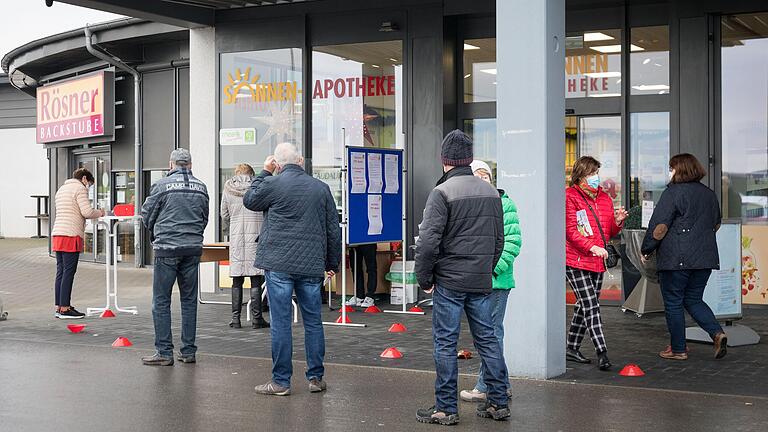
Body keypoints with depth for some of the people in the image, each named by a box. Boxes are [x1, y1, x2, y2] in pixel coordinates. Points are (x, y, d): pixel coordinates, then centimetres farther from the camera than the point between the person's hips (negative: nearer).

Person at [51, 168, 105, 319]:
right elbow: (87, 212, -13)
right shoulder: (80, 188, -3)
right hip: (71, 235, -9)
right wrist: (100, 213, 5)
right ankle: (64, 308, -8)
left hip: (57, 233, 9)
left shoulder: (61, 189, 25)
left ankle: (59, 307, 11)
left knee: (61, 271, 10)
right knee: (69, 272, -7)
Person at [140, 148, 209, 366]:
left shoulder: (162, 185, -6)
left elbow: (147, 215, 3)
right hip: (193, 248, 4)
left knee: (161, 301, 2)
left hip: (167, 249, -4)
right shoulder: (201, 187, 7)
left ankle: (164, 352, 0)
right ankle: (188, 351, 14)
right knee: (189, 299, 11)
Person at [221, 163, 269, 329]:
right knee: (256, 278, 0)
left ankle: (236, 318, 6)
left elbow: (224, 215, 11)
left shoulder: (228, 188, 6)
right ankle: (256, 318, 1)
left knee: (237, 280, 6)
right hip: (256, 235, -2)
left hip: (236, 236, 2)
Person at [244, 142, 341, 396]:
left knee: (281, 323, 0)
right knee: (313, 321, 11)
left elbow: (250, 201, 15)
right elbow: (333, 229, 12)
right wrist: (332, 263, 21)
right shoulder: (321, 188, 8)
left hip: (279, 264, -3)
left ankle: (281, 381, 4)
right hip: (312, 266, 4)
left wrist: (264, 173, 21)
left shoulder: (273, 184, -5)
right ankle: (316, 378, 16)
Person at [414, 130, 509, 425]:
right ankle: (499, 402, 17)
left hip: (449, 281, -6)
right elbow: (499, 239, 16)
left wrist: (425, 279, -6)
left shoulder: (442, 193, -12)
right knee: (487, 339, 12)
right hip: (482, 281, 6)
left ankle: (446, 408, 6)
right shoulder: (491, 192, 10)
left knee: (445, 343, 1)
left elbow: (428, 242, -16)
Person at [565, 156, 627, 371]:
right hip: (576, 261, -7)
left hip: (597, 261, 7)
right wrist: (591, 247, -27)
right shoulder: (570, 196, -7)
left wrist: (617, 221, -3)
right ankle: (602, 353, -14)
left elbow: (609, 232, 18)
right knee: (591, 306, -12)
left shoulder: (604, 198, 14)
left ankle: (572, 348, 23)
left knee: (585, 305, 12)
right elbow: (571, 231, -15)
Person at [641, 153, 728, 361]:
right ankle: (717, 333, -3)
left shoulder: (673, 192, -10)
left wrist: (646, 250, -1)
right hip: (705, 258, 7)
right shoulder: (709, 194, 12)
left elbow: (659, 226, -13)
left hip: (676, 258, -7)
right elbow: (716, 224, 23)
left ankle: (678, 349, 9)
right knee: (694, 300, 17)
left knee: (673, 303, 4)